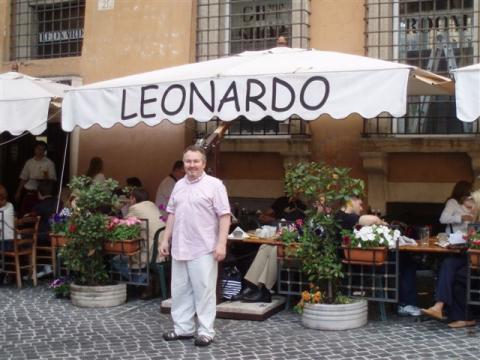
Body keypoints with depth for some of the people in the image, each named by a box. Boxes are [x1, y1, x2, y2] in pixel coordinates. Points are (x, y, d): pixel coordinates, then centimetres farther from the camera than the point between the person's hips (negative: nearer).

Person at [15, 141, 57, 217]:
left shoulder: (49, 163, -2)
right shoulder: (29, 162, 10)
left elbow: (53, 179, -5)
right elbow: (23, 178, 14)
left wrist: (46, 178, -26)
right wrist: (18, 192, 13)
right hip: (28, 192, 4)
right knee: (22, 214, 5)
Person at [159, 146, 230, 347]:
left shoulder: (214, 185, -6)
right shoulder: (179, 185, 13)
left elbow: (224, 216, -10)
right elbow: (172, 214, 18)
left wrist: (221, 243, -17)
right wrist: (165, 240, 13)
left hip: (204, 249, -6)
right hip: (180, 248, 6)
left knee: (204, 290, -1)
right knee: (180, 290, 11)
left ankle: (206, 332, 7)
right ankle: (183, 328, 22)